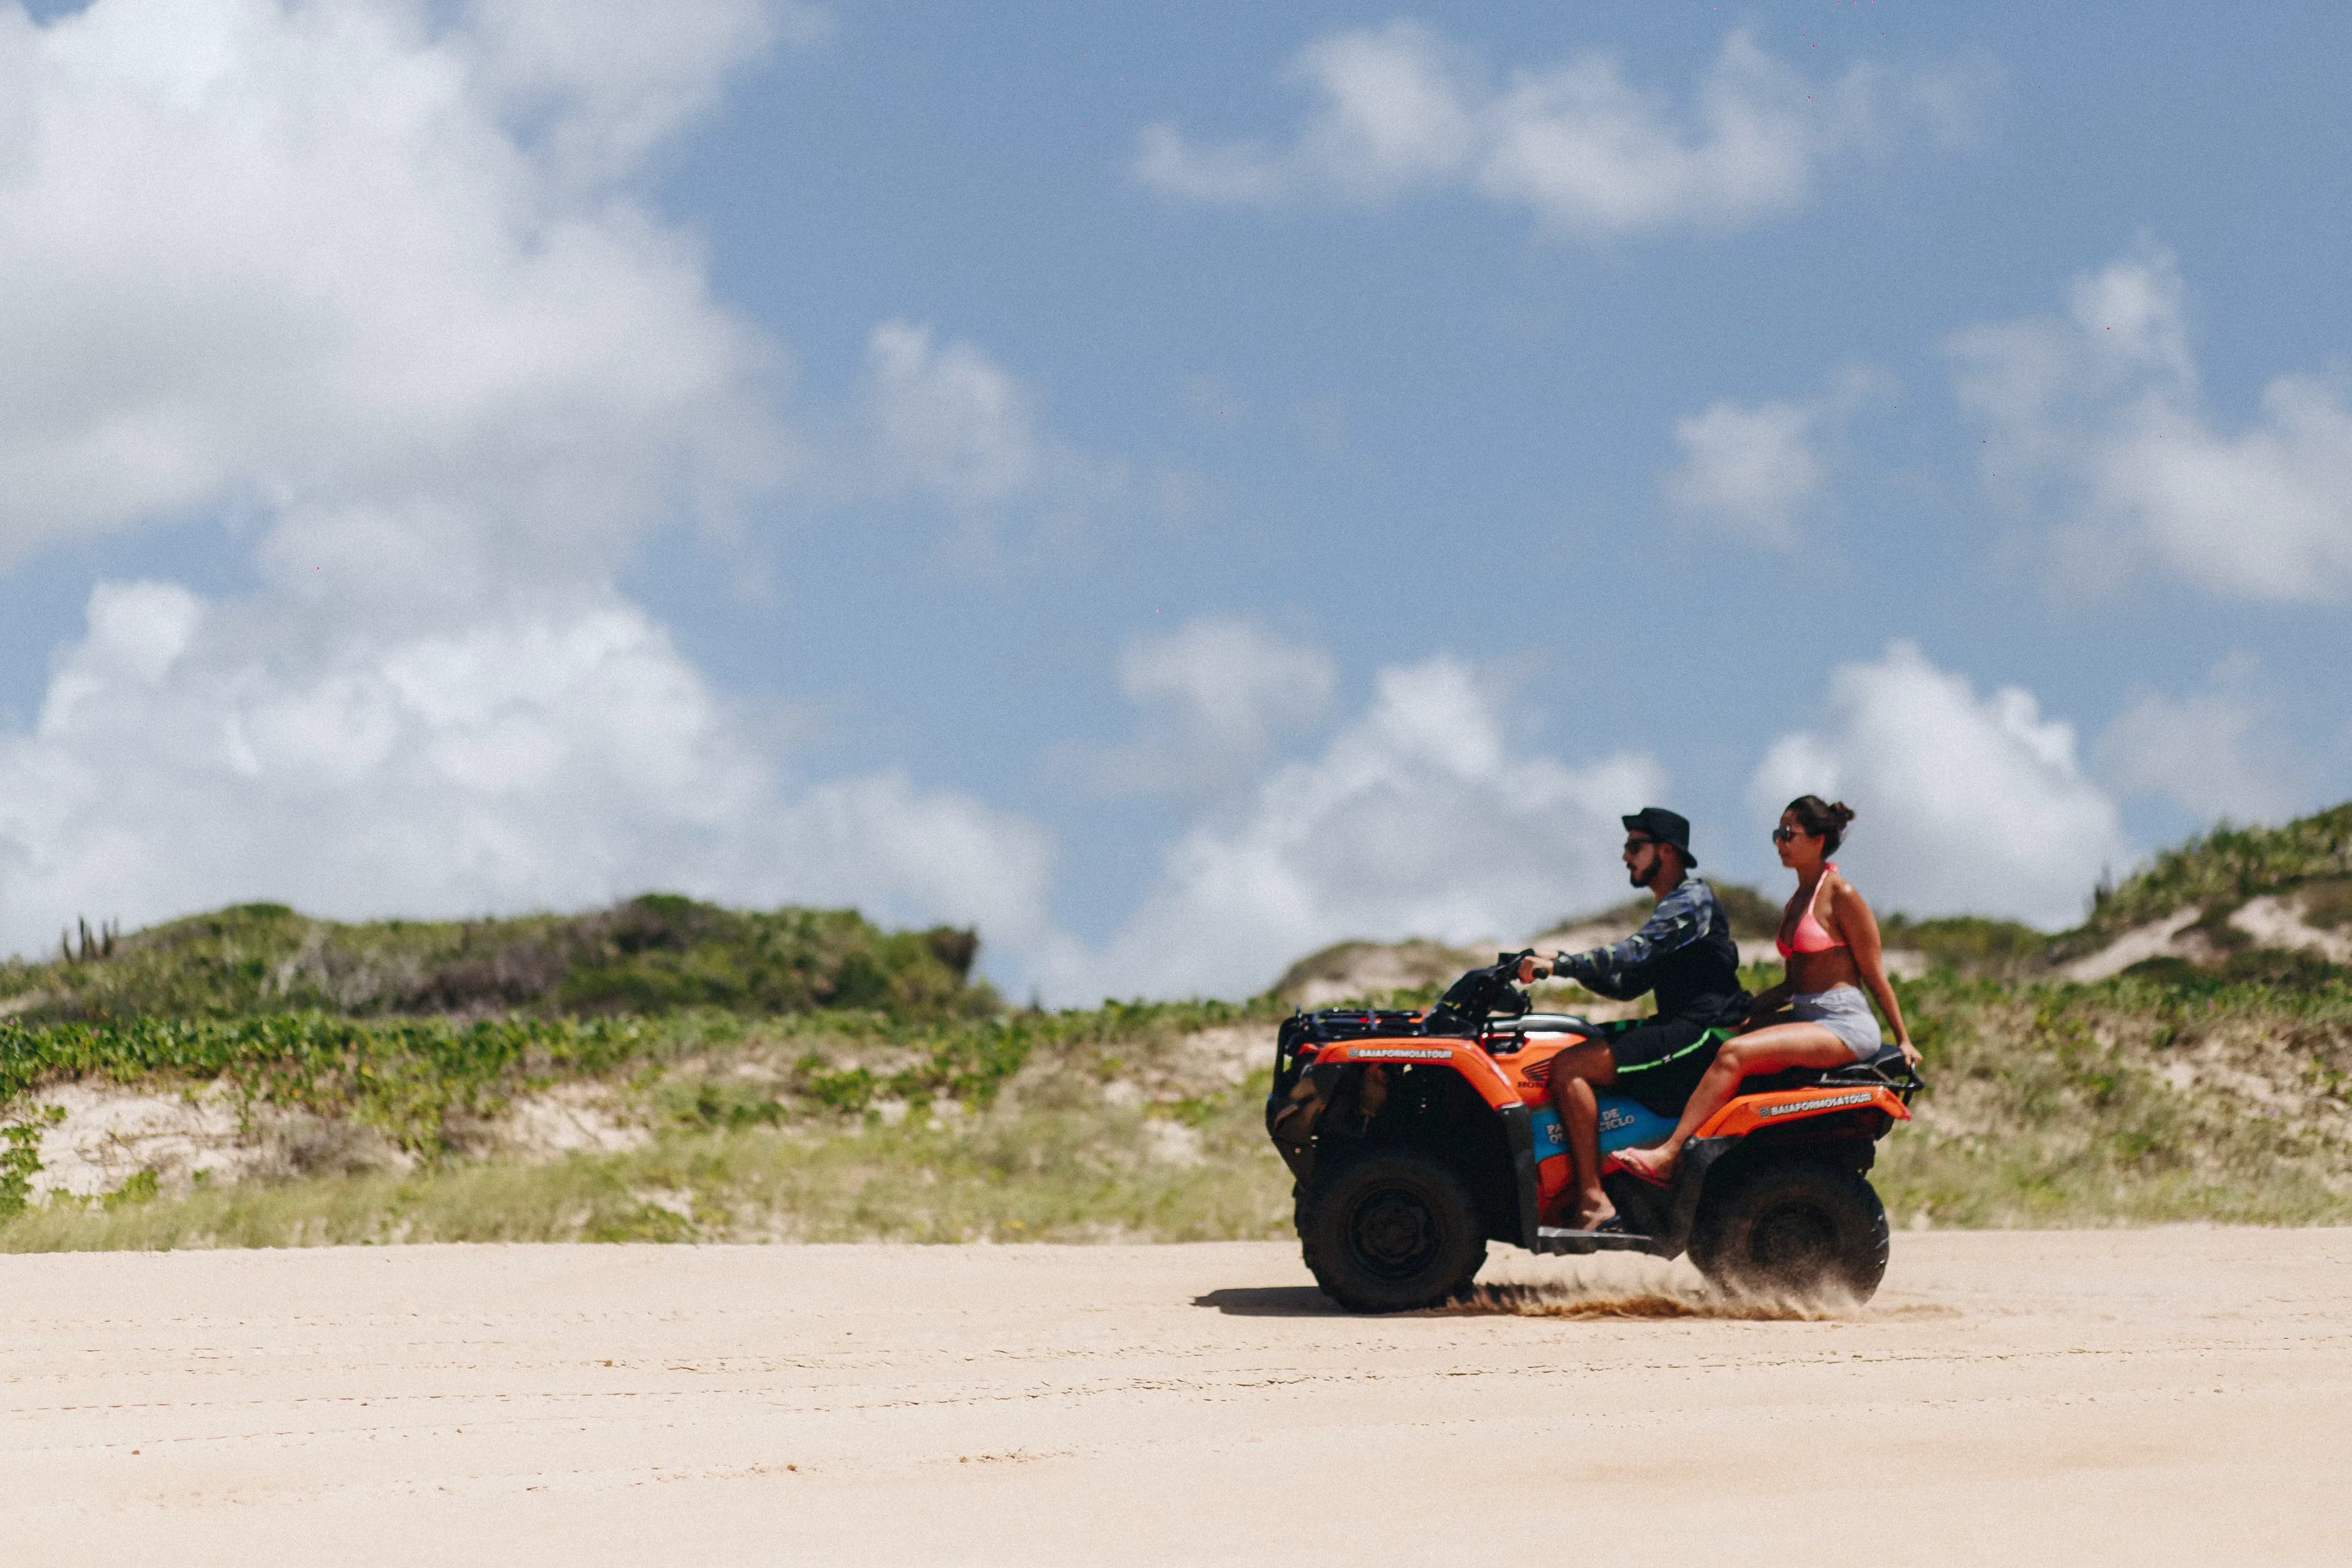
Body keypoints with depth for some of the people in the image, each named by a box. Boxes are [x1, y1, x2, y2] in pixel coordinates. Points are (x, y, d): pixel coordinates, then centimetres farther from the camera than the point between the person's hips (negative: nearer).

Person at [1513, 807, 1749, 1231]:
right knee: (1568, 1049, 13)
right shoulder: (1671, 909, 22)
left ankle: (1594, 1201, -25)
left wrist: (1560, 965, -28)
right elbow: (1626, 985, 23)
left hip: (1704, 1036, -11)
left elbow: (1634, 953, -25)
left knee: (1569, 1067, -20)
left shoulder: (1692, 899, -9)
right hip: (1683, 1030, 11)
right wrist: (1567, 969, 9)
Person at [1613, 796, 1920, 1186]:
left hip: (1844, 1023, -9)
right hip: (1805, 1017, 9)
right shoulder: (1795, 903, 18)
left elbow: (1875, 975, -5)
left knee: (1735, 1053, -25)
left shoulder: (1841, 895, -8)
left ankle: (1667, 1156, -30)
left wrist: (1904, 1041, -3)